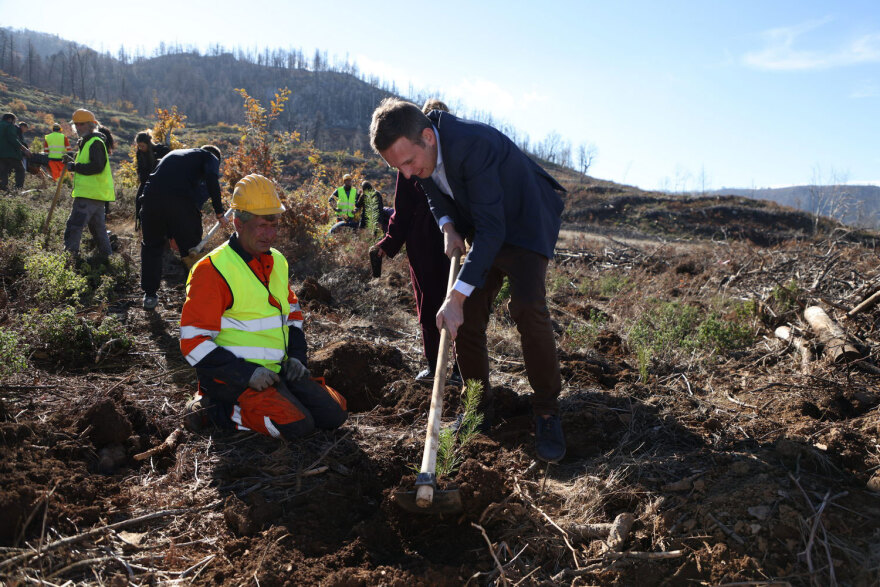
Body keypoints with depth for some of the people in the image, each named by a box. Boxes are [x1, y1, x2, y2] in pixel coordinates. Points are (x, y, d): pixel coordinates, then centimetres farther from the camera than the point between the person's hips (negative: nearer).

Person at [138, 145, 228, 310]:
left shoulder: (174, 153, 37)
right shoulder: (210, 157, 20)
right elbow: (212, 179, -6)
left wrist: (171, 235, 39)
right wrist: (219, 213, -3)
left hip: (151, 197, 5)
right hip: (183, 203, -5)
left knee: (151, 246, 23)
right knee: (192, 250, 12)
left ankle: (150, 295, 27)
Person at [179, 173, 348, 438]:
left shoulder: (277, 262, 11)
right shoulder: (213, 270, -13)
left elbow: (293, 313, 24)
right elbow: (193, 341, -16)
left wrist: (297, 356, 7)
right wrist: (247, 373, -22)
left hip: (276, 370, 7)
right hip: (233, 374, -7)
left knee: (334, 414, -3)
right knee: (297, 425, -24)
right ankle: (213, 408, -6)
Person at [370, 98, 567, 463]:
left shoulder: (471, 145, -37)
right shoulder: (417, 151, -12)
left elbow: (492, 230, -37)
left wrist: (457, 296, -39)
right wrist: (448, 226, -10)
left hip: (524, 220, -7)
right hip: (481, 226, 7)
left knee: (527, 307, -25)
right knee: (466, 319, 0)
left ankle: (547, 412, -9)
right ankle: (478, 409, 15)